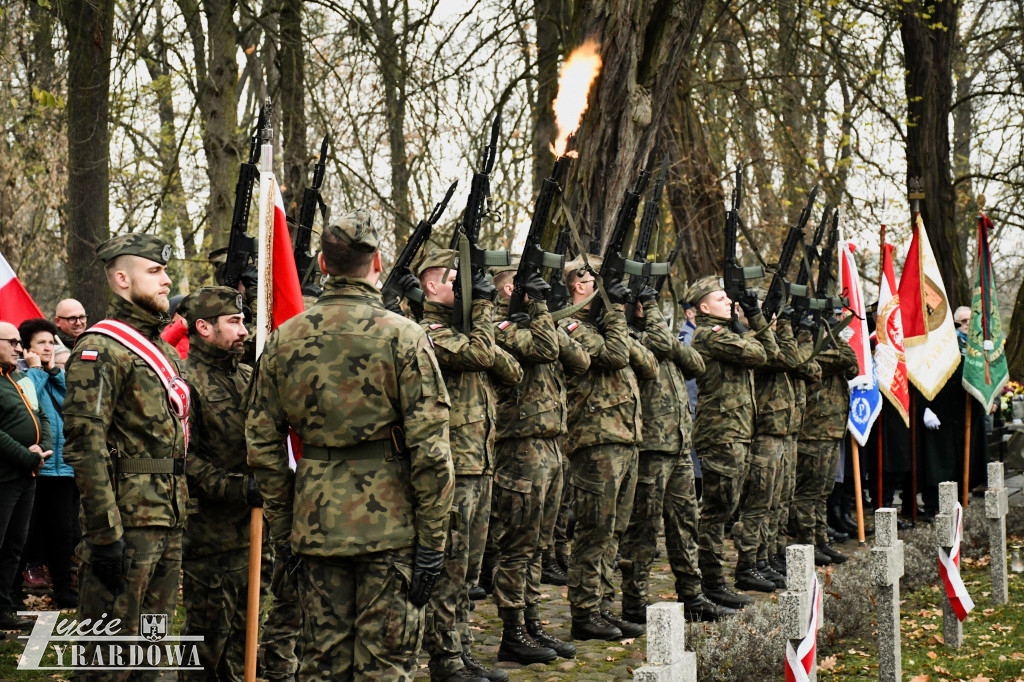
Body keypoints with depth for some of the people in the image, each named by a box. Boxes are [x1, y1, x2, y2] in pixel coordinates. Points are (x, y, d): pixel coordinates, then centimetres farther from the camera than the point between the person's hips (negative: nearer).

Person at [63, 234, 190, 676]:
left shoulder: (164, 351, 19)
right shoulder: (101, 349, -11)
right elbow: (84, 444, -19)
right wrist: (105, 534, -23)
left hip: (168, 526, 9)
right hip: (127, 525, -9)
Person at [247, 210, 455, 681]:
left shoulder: (284, 340, 4)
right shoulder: (402, 337, -8)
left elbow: (262, 445, 8)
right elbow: (430, 448, -12)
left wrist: (282, 531, 16)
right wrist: (432, 540, -7)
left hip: (317, 524, 4)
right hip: (390, 525, -4)